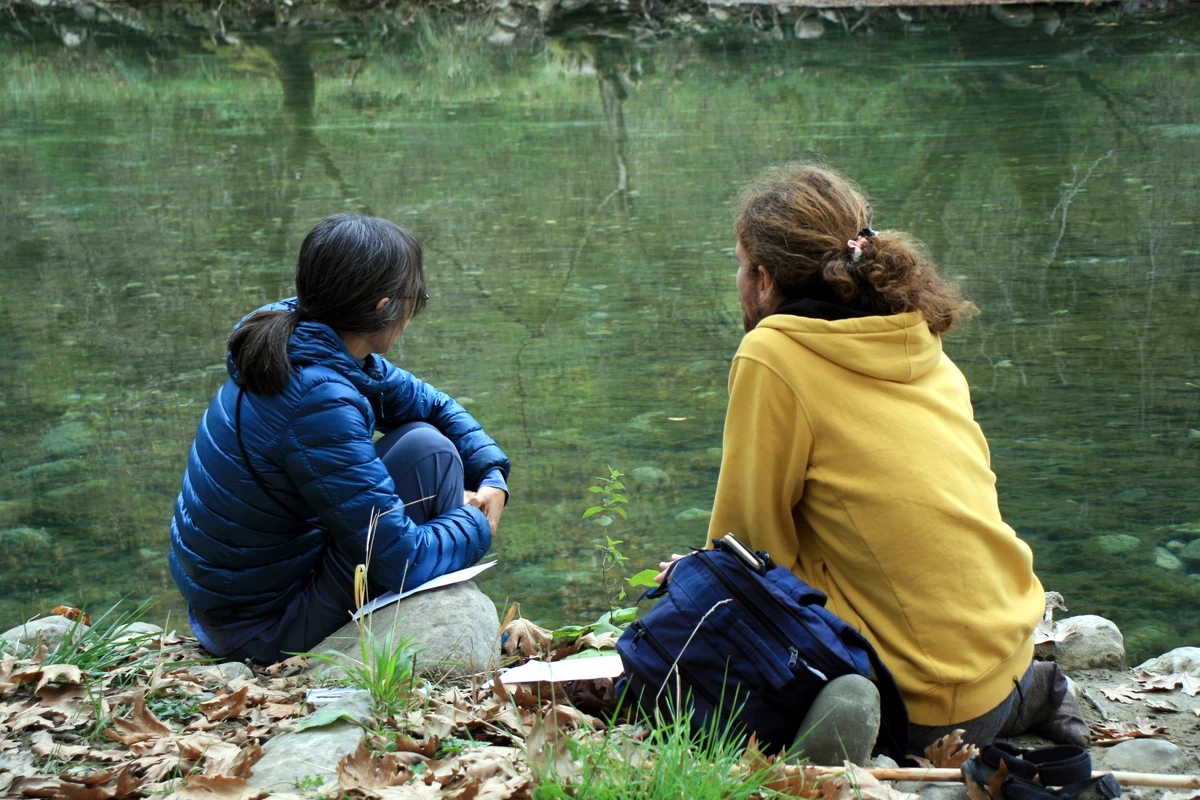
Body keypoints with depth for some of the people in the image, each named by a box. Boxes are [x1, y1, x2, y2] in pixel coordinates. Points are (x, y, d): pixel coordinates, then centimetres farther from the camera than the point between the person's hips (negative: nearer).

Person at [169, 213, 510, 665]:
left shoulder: (304, 337, -3)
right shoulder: (320, 402, -30)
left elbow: (430, 403, 12)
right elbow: (405, 561, -27)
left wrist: (494, 477, 0)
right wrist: (476, 524, -9)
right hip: (262, 634, -10)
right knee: (425, 449, -14)